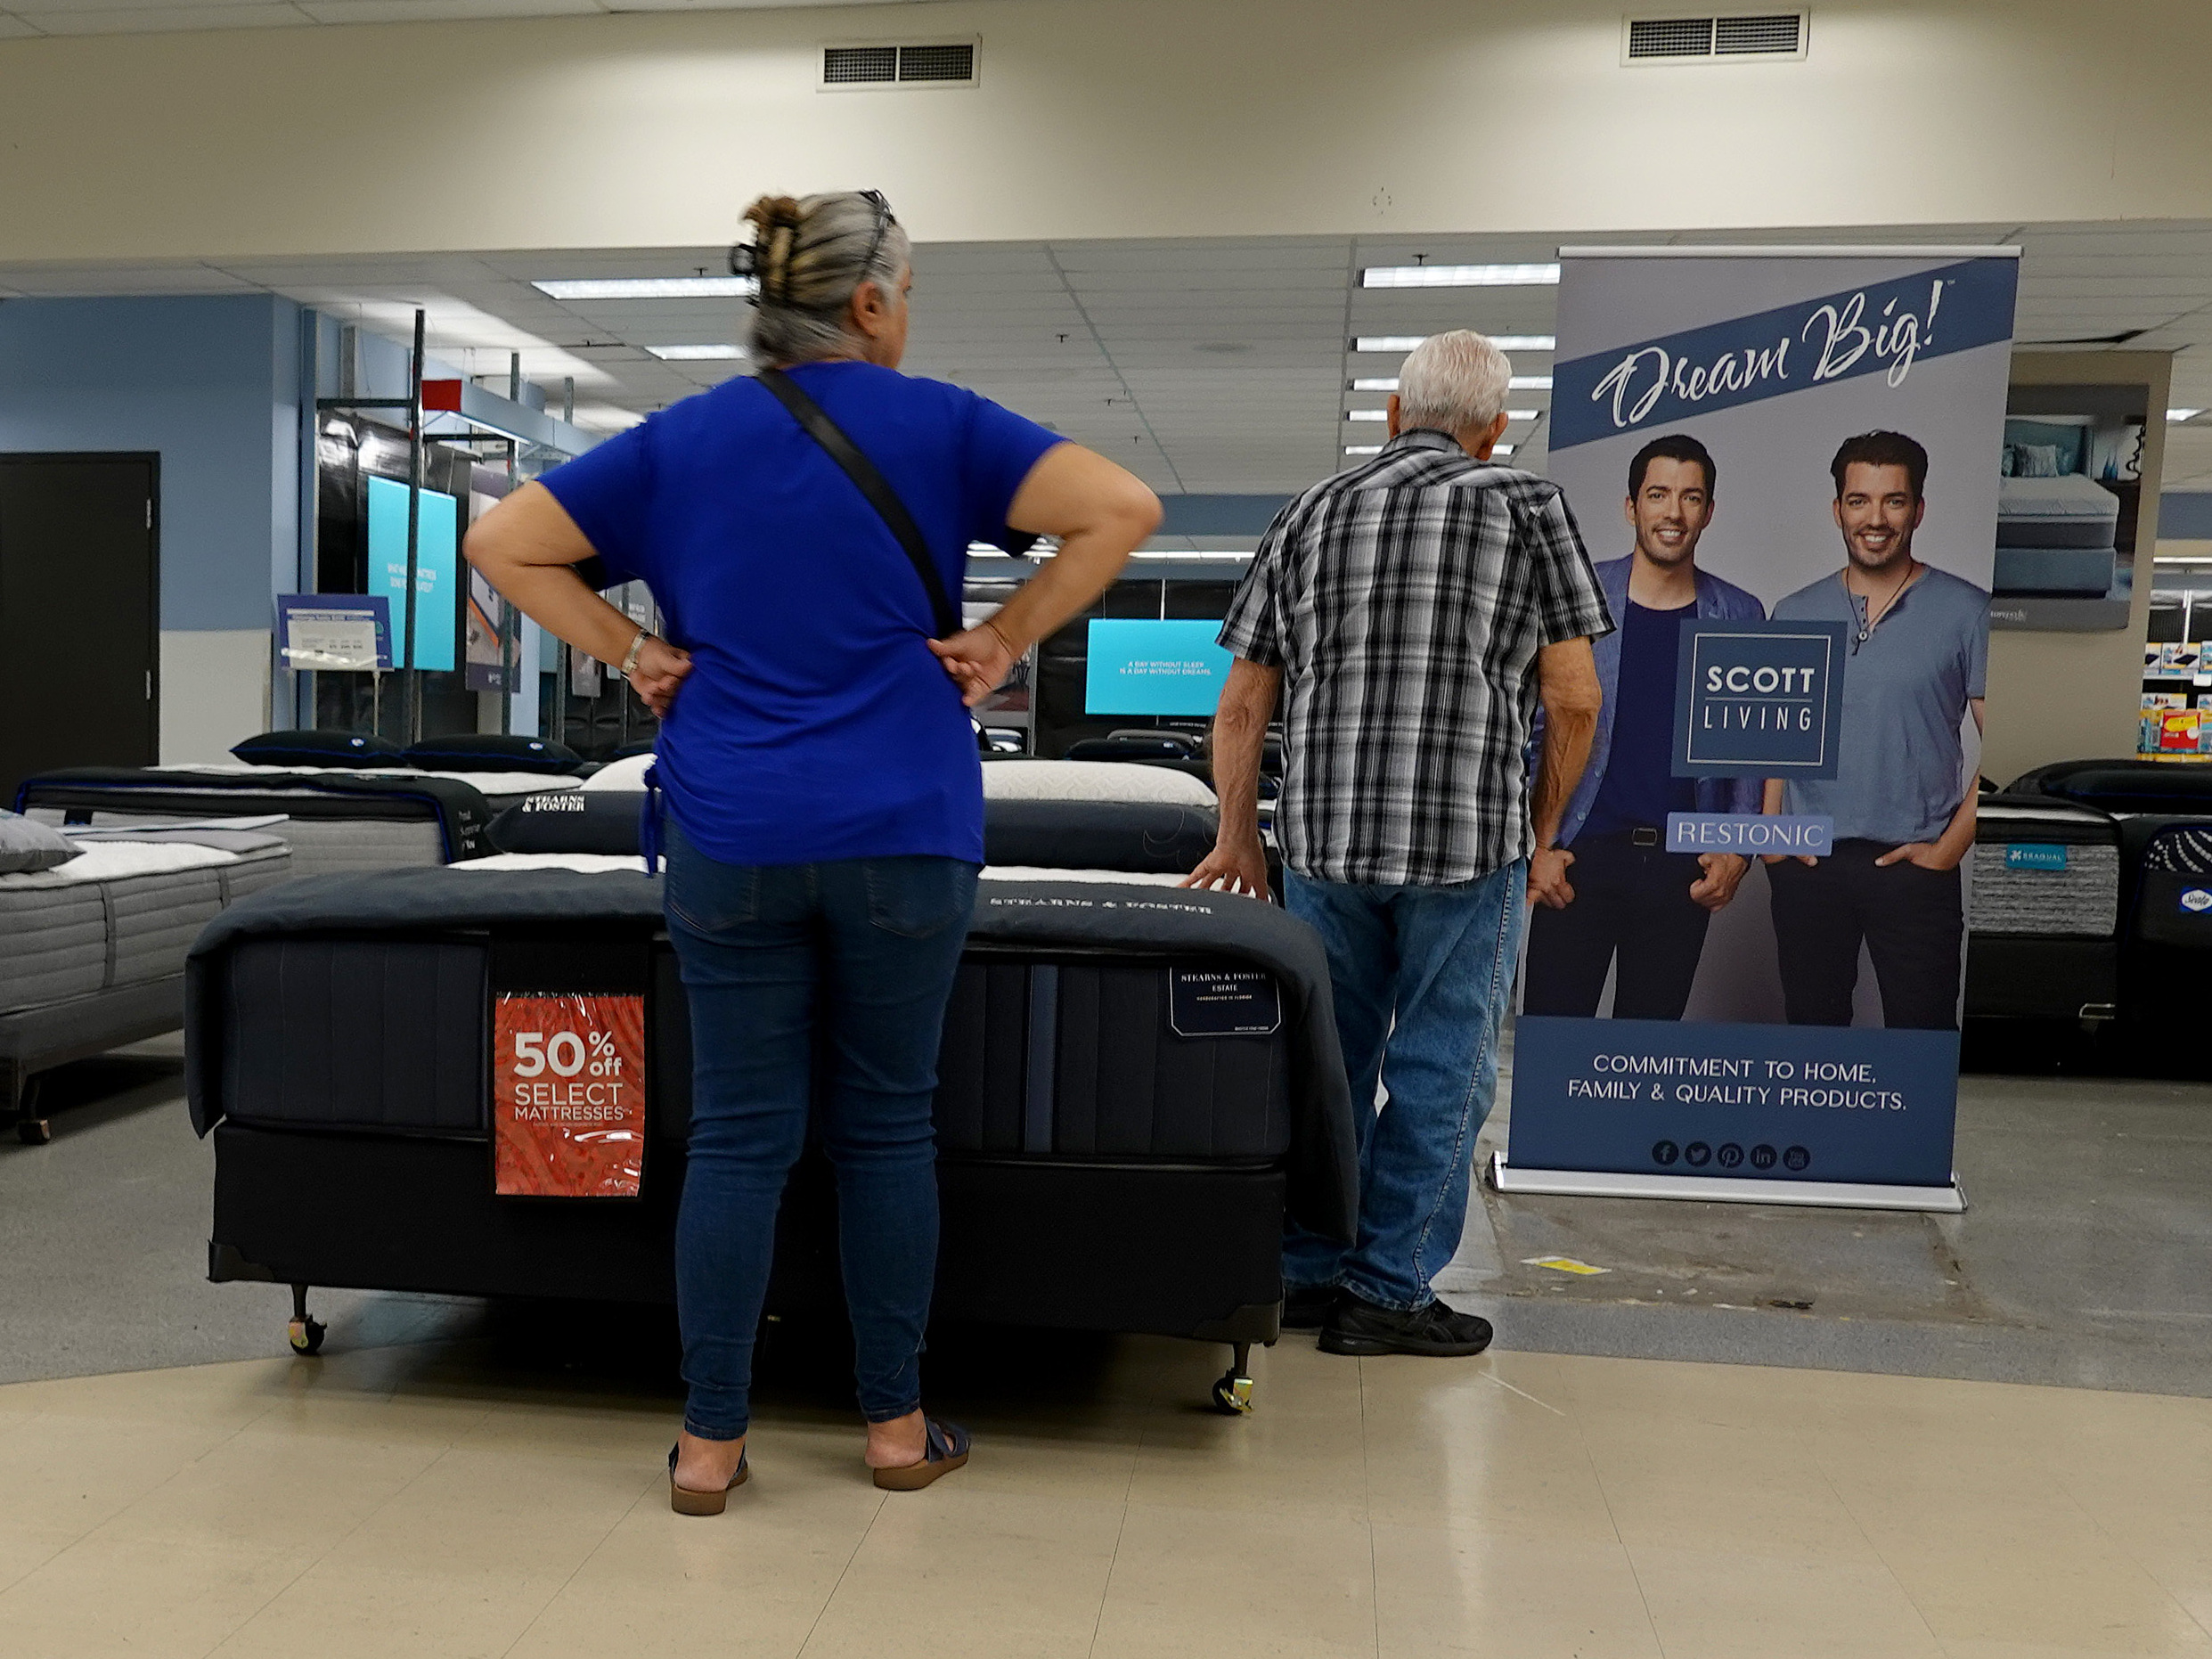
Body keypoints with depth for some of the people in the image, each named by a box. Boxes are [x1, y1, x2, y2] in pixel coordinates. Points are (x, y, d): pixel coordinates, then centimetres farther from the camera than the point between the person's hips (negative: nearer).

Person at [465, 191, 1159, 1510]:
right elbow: (1123, 509, -9)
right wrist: (1008, 639, -4)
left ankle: (711, 1443, 15)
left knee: (740, 1136, 7)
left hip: (731, 844, 2)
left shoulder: (681, 440, 7)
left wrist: (629, 650, 7)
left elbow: (502, 541, 8)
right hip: (903, 839, -2)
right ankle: (897, 1426, 21)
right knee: (886, 1128, 10)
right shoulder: (935, 426, 0)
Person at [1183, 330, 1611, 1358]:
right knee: (1439, 1072, 7)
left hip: (1322, 838, 4)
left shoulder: (1311, 514, 12)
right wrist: (1540, 832, 10)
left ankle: (1308, 1275, 24)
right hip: (1469, 841, -3)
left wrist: (1239, 838, 17)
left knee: (1326, 1063, 15)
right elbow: (1573, 698, -2)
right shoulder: (1527, 507, 3)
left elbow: (1243, 705, 10)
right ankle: (1388, 1292, 13)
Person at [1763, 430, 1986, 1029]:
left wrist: (1949, 848, -9)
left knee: (1923, 1036, -1)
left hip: (1913, 864, -2)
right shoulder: (1795, 614, 9)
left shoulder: (1967, 612, 0)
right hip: (1807, 863, 3)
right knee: (1811, 1028, 10)